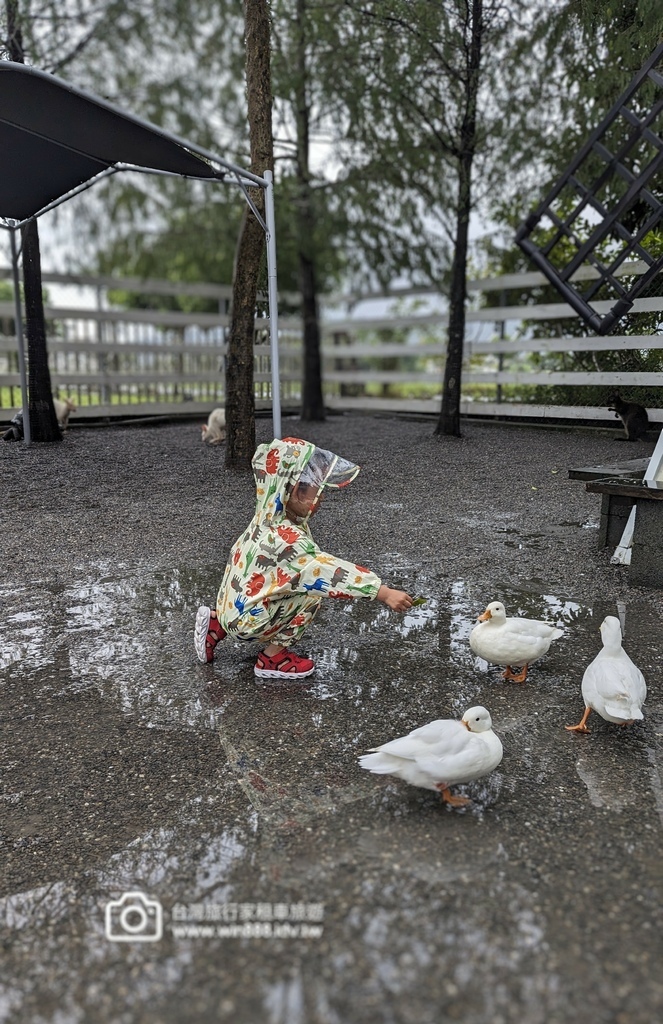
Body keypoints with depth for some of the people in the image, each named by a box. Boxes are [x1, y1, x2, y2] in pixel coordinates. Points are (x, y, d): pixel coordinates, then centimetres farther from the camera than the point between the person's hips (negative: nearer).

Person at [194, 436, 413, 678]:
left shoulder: (269, 520, -5)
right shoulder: (286, 540, -30)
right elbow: (330, 571, -34)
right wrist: (385, 593, -37)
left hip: (233, 604, 8)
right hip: (245, 618, -8)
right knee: (312, 592, -16)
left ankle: (216, 624, 21)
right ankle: (273, 658, -1)